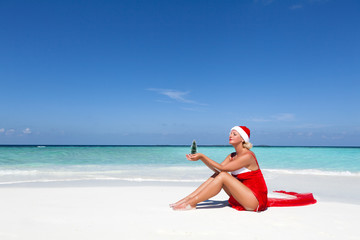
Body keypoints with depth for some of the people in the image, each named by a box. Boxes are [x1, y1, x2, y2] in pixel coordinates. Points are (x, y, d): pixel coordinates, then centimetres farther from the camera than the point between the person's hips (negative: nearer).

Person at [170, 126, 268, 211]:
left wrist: (202, 156, -19)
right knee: (217, 174, -6)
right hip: (243, 196, 8)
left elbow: (222, 168, -20)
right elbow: (216, 169, 0)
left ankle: (191, 203, -20)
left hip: (256, 200, -8)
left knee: (223, 175, -22)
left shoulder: (247, 156, -16)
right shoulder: (232, 156, 10)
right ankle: (188, 198, -8)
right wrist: (200, 158, -9)